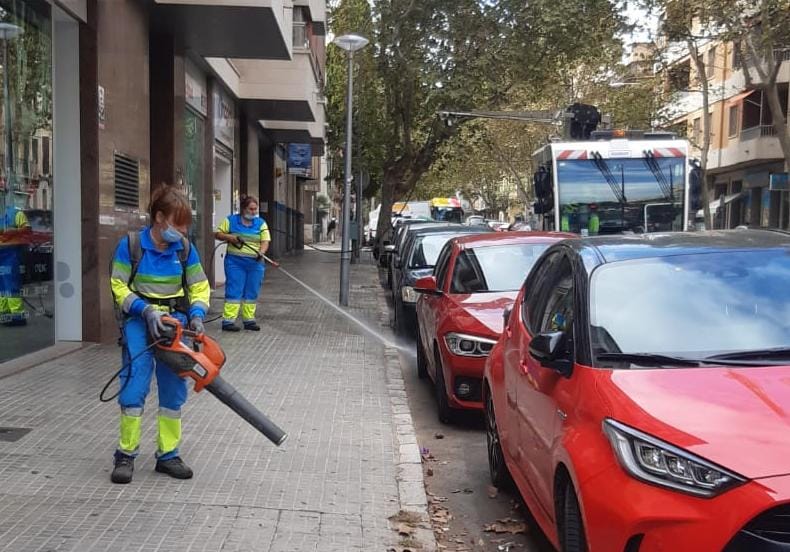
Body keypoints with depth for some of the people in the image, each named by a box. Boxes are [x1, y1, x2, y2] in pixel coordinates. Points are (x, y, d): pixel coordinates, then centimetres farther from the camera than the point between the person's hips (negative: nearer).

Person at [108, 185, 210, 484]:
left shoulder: (184, 248, -1)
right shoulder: (130, 245, -9)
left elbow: (200, 287, 5)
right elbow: (119, 288, -6)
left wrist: (196, 316, -12)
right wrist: (146, 310, -19)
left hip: (174, 320, 3)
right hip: (139, 319, -3)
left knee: (174, 389, 3)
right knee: (134, 385, -10)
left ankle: (168, 455, 14)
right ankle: (126, 455, 4)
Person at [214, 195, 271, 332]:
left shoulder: (261, 223, 8)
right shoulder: (231, 220, 4)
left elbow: (265, 241, 1)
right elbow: (217, 233, 8)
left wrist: (261, 252, -19)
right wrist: (229, 237, -11)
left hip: (255, 263, 3)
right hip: (235, 262, -3)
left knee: (252, 293, 8)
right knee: (234, 291, -5)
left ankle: (249, 320, 17)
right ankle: (228, 320, -2)